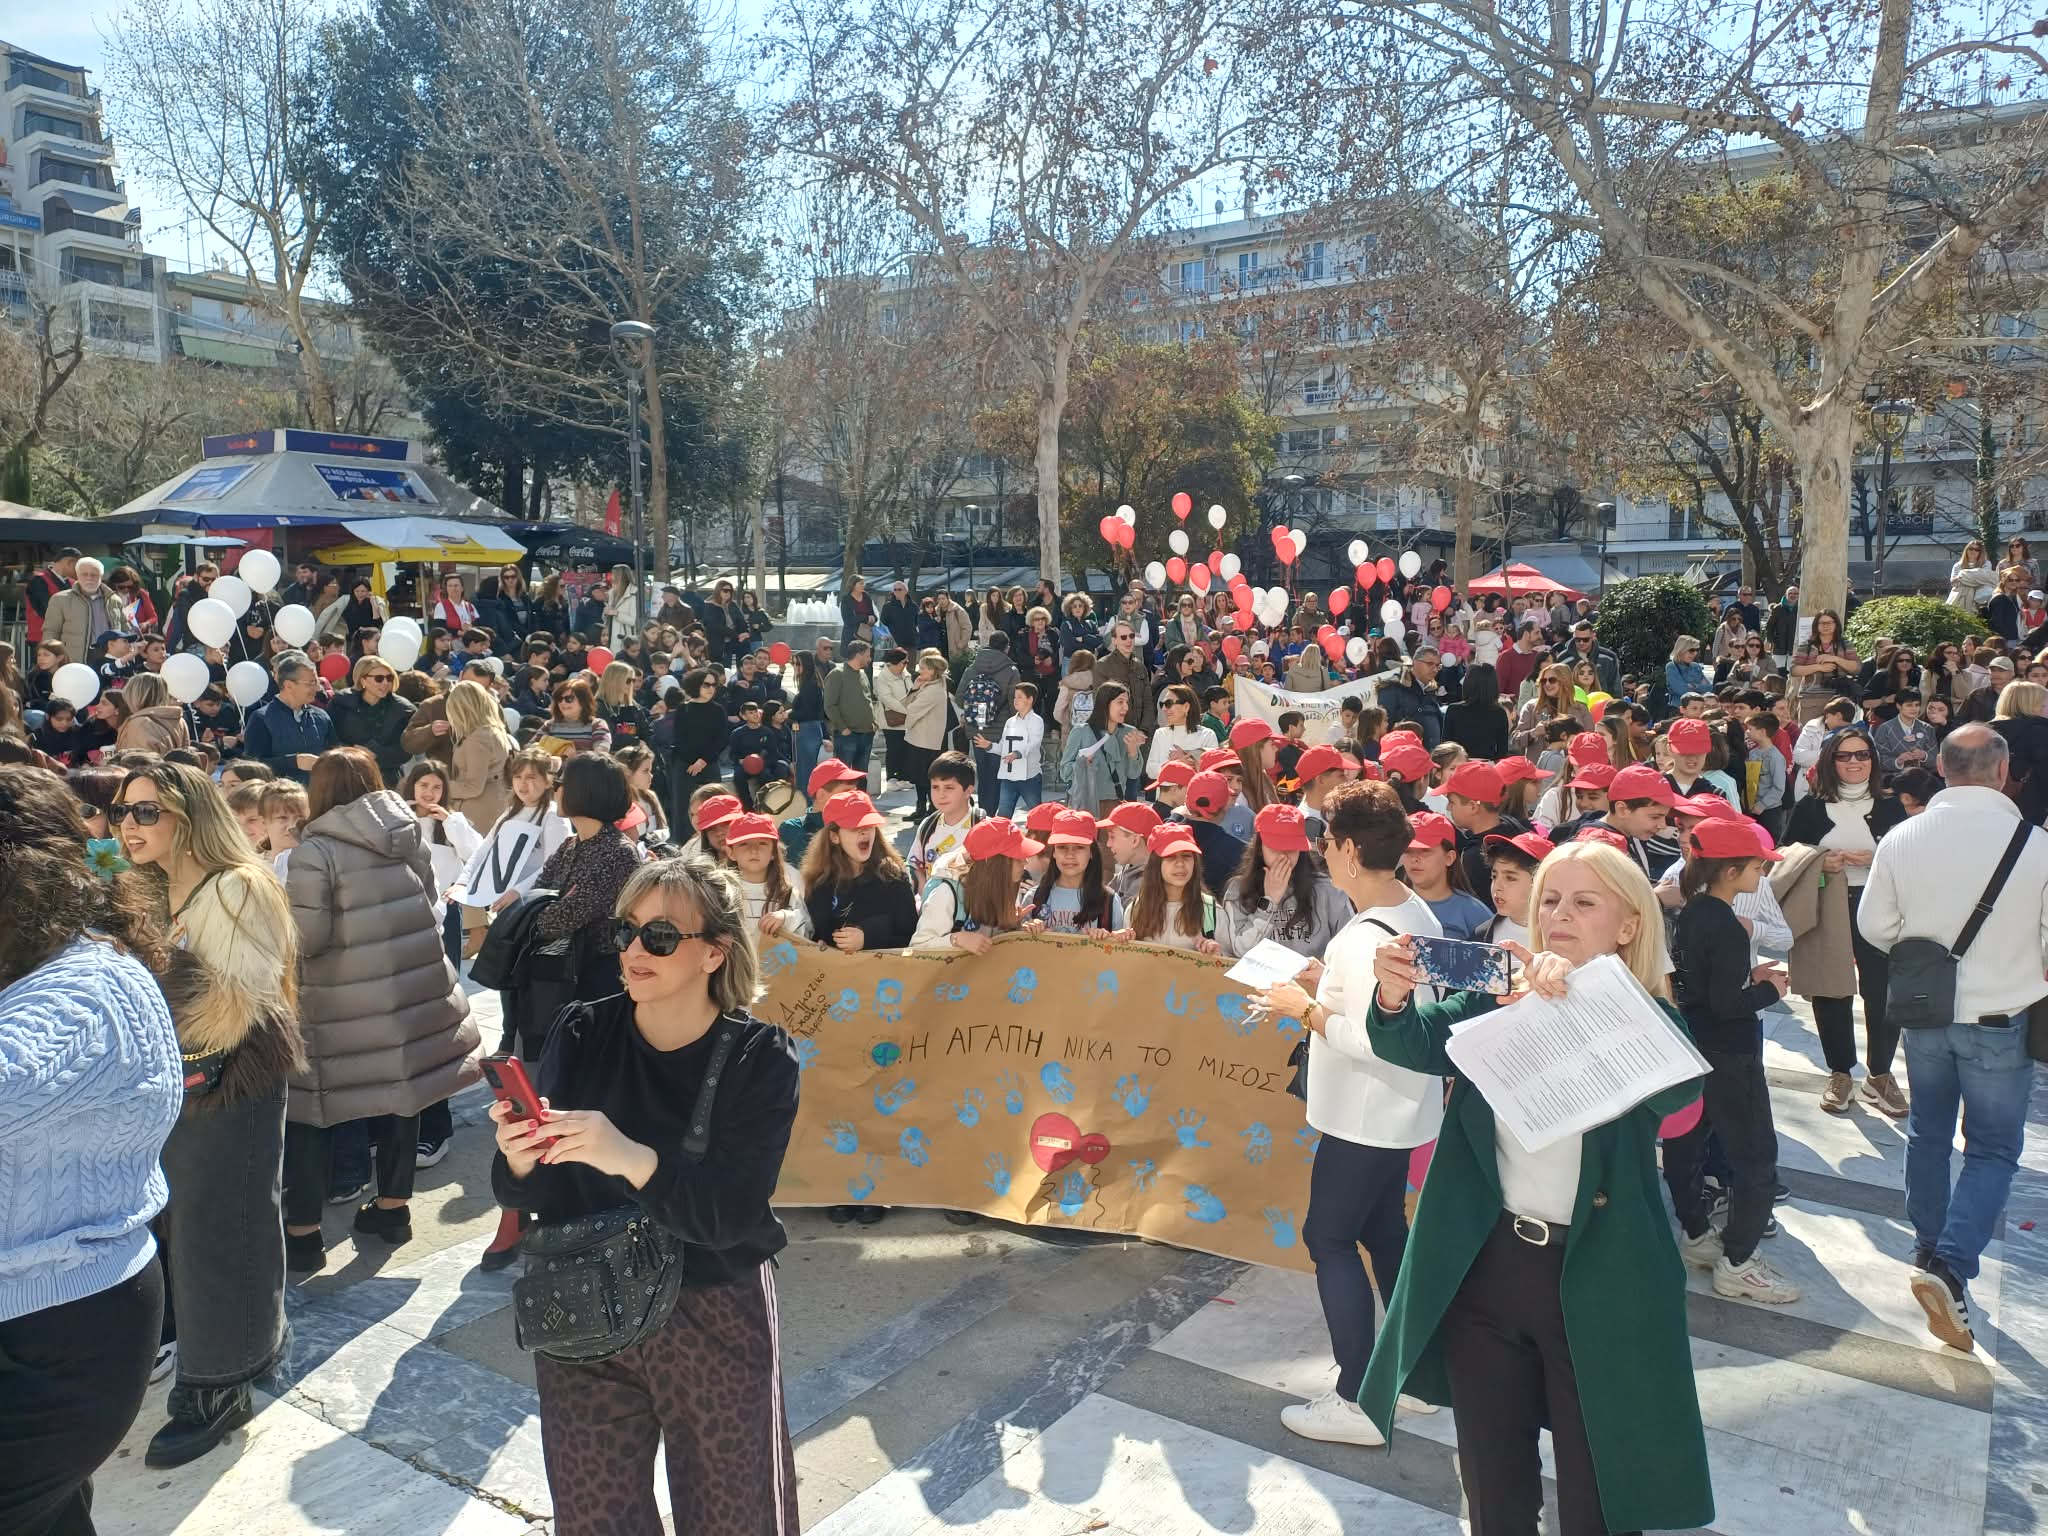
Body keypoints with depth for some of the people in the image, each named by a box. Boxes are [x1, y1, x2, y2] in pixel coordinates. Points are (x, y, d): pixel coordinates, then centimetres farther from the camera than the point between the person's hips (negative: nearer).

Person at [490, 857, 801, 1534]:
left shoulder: (760, 1057, -15)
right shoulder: (581, 1034, -7)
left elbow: (728, 1212, -24)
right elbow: (535, 1197, -5)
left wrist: (630, 1158, -39)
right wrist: (520, 1161, -27)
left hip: (716, 1322, -2)